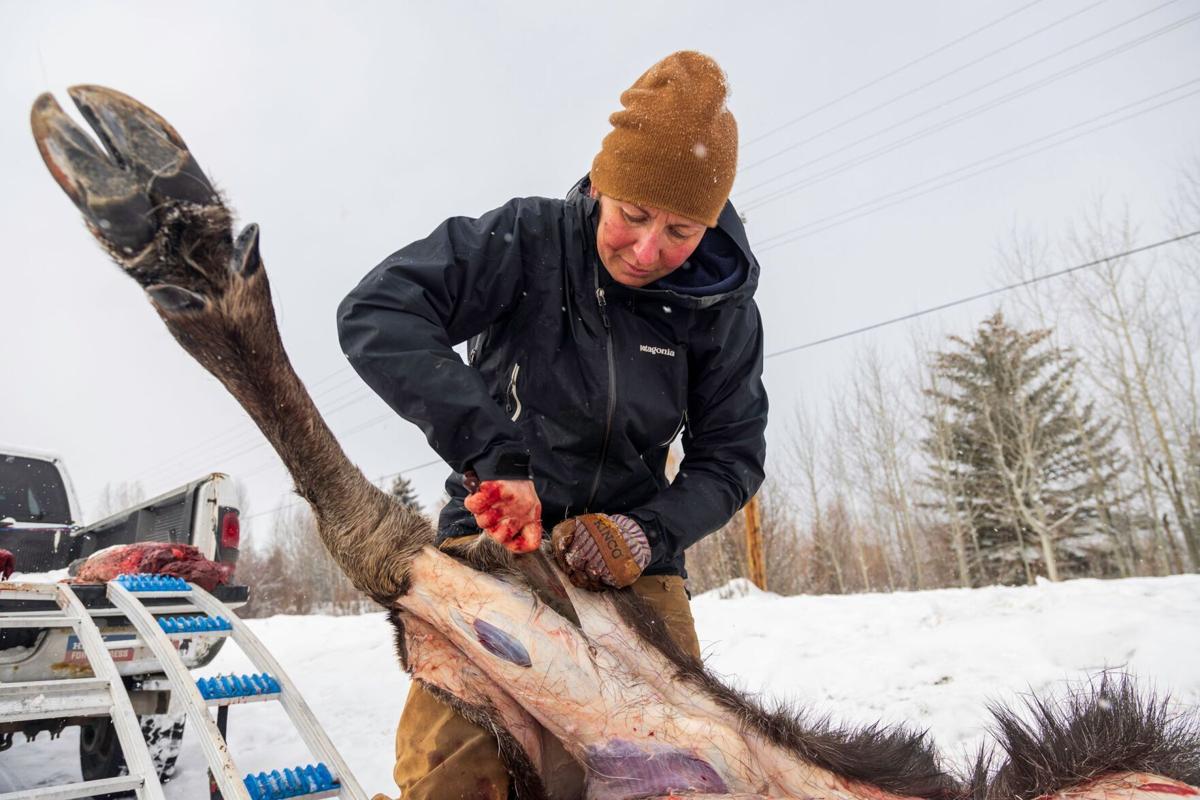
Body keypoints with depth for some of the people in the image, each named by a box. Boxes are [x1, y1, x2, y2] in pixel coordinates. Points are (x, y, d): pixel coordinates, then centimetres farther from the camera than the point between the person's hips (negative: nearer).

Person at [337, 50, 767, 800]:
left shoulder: (723, 310, -6)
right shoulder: (528, 239, -14)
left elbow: (730, 458, -1)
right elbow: (376, 313, -24)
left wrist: (647, 534, -20)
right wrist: (491, 450, -33)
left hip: (633, 555, 3)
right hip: (493, 538, -2)